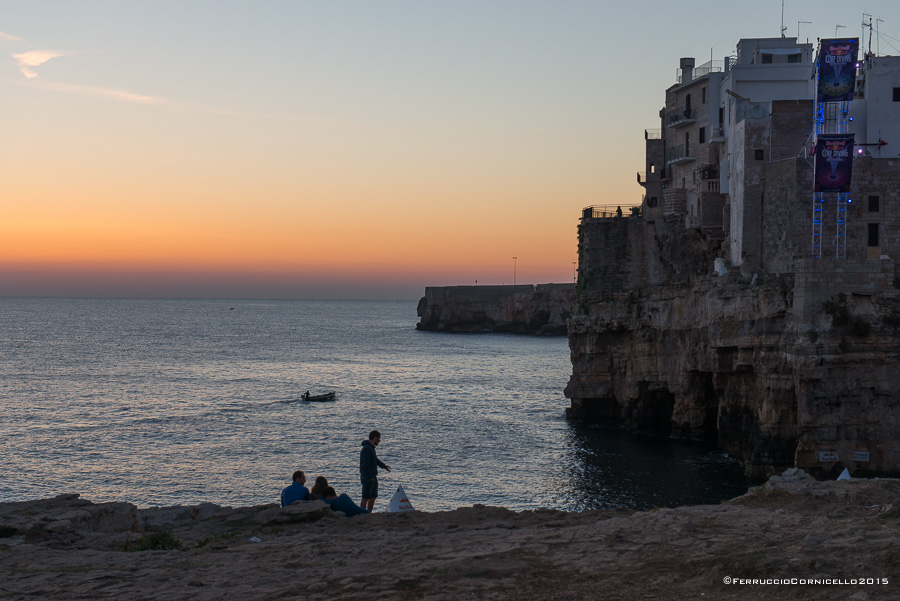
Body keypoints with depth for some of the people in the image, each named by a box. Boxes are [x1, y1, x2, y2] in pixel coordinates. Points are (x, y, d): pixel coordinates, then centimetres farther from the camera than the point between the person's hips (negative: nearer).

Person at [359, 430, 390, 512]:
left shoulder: (371, 448, 14)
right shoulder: (366, 449, -19)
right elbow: (365, 464, -24)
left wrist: (384, 466, 31)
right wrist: (370, 477, -23)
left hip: (373, 477, 10)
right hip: (368, 478, -10)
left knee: (373, 497, 15)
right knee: (365, 498, -6)